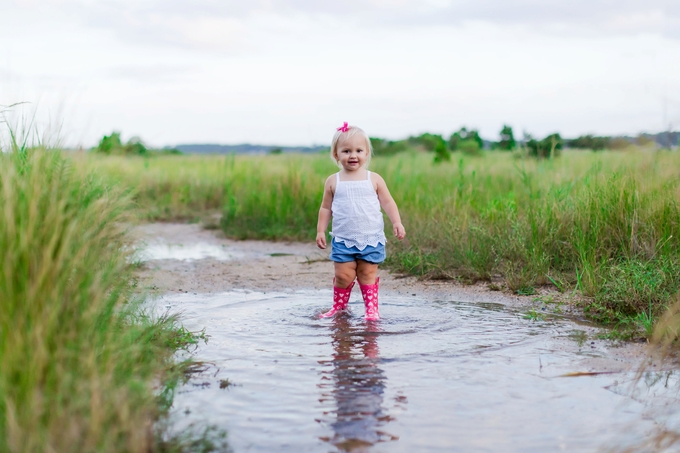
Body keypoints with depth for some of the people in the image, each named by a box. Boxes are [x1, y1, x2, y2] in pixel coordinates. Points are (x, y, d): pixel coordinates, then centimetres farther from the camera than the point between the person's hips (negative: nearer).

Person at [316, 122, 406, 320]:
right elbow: (326, 208, 8)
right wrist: (321, 230, 2)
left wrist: (397, 222, -10)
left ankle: (372, 308, 15)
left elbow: (388, 202, 2)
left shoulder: (374, 179, 0)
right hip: (343, 240, 0)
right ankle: (339, 306, 19)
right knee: (343, 275, 0)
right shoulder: (333, 181, 2)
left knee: (368, 274, 5)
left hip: (371, 239, 0)